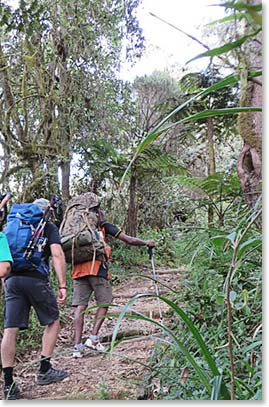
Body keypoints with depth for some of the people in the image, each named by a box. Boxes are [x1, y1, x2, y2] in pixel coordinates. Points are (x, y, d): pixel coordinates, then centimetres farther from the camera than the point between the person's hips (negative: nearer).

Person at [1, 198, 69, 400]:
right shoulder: (49, 227, 10)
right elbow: (57, 255, -5)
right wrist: (62, 286, -8)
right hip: (36, 279, -4)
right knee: (53, 322, 15)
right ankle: (45, 370, 15)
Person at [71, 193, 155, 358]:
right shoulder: (104, 225, 8)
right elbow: (129, 240, 8)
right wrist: (147, 243, 20)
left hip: (78, 270, 4)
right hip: (97, 268, -4)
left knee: (80, 306, 4)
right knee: (104, 304, 11)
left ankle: (78, 346, 0)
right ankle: (93, 338, 3)